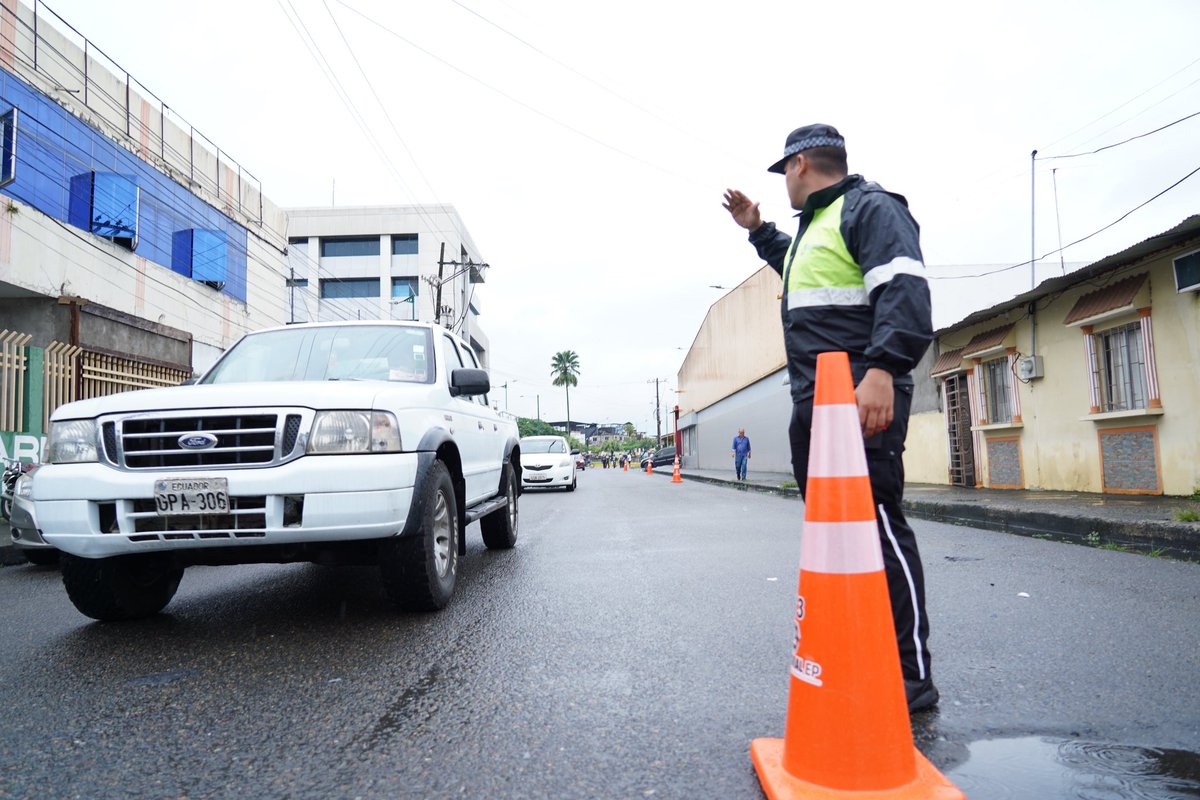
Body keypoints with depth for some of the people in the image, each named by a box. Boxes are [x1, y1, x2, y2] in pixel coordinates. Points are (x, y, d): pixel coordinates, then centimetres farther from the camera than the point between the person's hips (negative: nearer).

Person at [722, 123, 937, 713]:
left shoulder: (870, 208, -4)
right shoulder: (813, 226, 26)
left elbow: (904, 290, -19)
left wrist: (882, 369, -31)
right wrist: (759, 231, 46)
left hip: (862, 400, -10)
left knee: (878, 527, -10)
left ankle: (912, 677, -1)